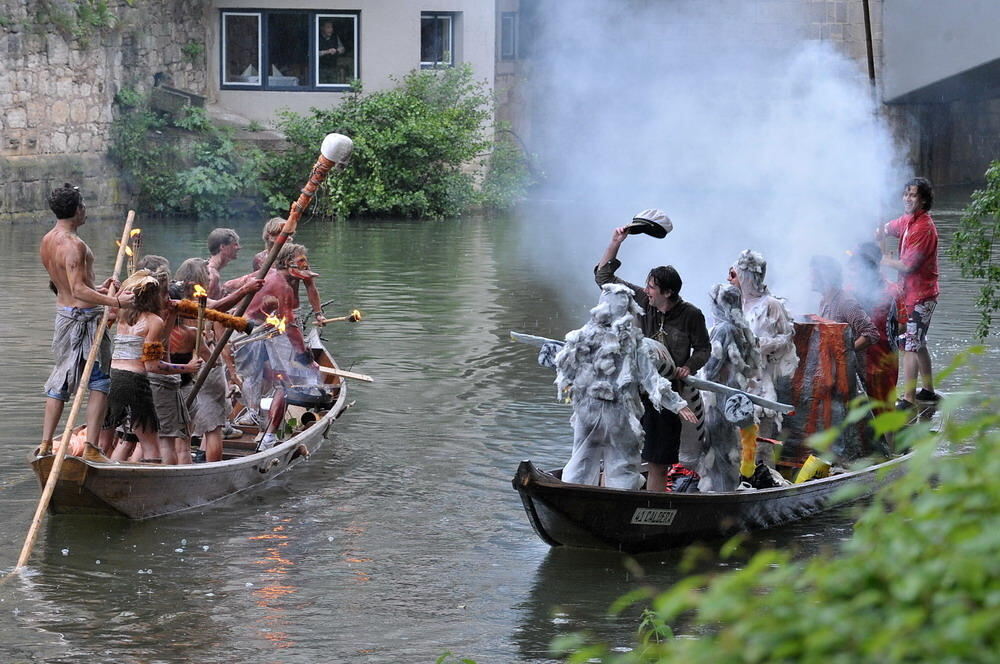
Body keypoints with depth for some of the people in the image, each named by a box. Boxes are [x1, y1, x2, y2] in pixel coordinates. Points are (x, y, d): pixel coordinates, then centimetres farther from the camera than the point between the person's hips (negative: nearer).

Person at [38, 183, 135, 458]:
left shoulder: (47, 242, 8)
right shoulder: (73, 245, -20)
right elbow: (78, 291, -26)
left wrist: (96, 291, 27)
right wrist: (115, 301, -30)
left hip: (63, 313, 9)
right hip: (85, 316, -9)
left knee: (61, 379, 14)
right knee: (99, 380, 0)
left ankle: (45, 444, 14)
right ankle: (91, 446, -3)